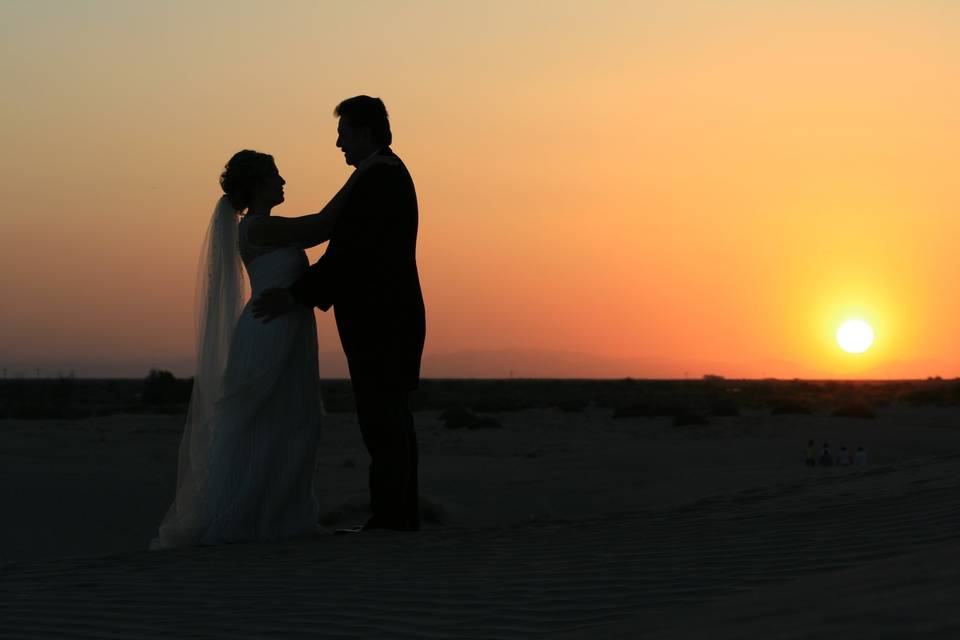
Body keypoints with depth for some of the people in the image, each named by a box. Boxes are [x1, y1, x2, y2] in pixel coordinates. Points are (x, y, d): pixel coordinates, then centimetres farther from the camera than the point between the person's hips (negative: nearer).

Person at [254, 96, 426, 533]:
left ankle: (390, 516, -8)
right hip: (386, 316, 11)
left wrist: (298, 296, -18)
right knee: (390, 418, 11)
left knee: (382, 419, -9)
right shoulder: (390, 175, 19)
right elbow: (355, 250, 20)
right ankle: (399, 514, 14)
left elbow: (354, 250, -20)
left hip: (379, 317, -11)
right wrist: (309, 295, 17)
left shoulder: (380, 177, -14)